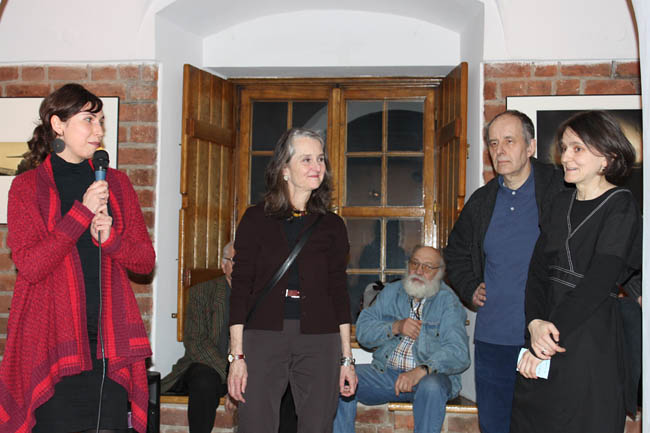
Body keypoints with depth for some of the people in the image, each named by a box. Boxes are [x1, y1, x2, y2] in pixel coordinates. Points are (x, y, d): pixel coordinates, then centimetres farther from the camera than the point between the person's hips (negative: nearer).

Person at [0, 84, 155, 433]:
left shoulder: (116, 184, 13)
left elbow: (146, 260, 11)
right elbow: (29, 266, -9)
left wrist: (110, 238, -9)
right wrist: (82, 212, -14)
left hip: (108, 341, 3)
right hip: (52, 341, -2)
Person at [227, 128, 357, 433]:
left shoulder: (332, 225, 9)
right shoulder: (256, 219, 3)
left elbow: (338, 292, 10)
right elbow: (240, 288, 1)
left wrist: (347, 359, 8)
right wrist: (237, 356, -4)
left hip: (319, 341, 2)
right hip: (263, 338, -1)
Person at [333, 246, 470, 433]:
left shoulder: (448, 302, -4)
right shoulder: (391, 292, 13)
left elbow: (458, 353, -16)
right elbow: (362, 331, 7)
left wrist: (421, 370, -33)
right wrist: (395, 327, -11)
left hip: (430, 375, -3)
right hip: (385, 372, 4)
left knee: (431, 387, -37)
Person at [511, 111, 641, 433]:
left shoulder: (621, 206, -7)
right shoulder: (561, 204, 11)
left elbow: (598, 283, -16)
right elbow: (537, 271, 5)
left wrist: (545, 339, -17)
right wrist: (535, 323, -13)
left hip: (591, 336, -6)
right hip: (547, 334, 6)